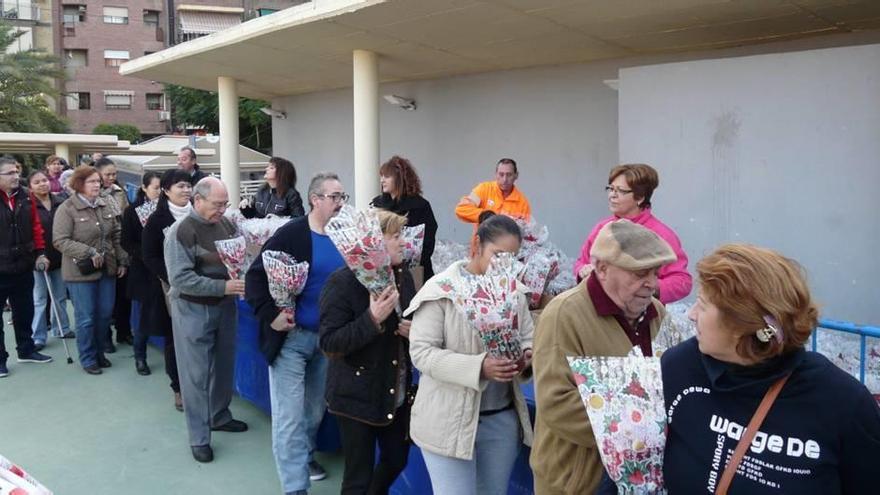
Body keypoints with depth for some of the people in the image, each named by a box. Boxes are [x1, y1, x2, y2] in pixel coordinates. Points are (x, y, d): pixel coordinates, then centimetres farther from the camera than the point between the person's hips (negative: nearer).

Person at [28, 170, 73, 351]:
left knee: (60, 296, 15)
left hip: (60, 257, 4)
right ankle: (39, 336, 12)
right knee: (40, 299, 4)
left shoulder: (60, 203, 3)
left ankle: (62, 328, 29)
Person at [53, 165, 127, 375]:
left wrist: (122, 261, 9)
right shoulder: (67, 209, -11)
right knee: (86, 318, 3)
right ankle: (88, 359, 18)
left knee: (105, 314, 11)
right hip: (81, 272, -6)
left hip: (107, 270, 6)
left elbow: (115, 235, 14)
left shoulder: (104, 206, 8)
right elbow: (60, 240, -17)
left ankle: (99, 352, 29)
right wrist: (88, 253, -22)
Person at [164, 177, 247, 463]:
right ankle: (199, 438, 13)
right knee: (196, 375, 2)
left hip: (225, 306, 6)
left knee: (223, 366, 19)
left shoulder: (226, 225, 1)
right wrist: (223, 287, -27)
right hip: (194, 310, -6)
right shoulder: (180, 232, -16)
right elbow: (180, 279, -23)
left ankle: (219, 417, 38)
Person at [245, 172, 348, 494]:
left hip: (327, 337, 5)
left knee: (316, 408, 21)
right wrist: (271, 315, -21)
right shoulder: (291, 234, -15)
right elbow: (256, 276, -15)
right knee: (289, 415, 1)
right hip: (291, 336, -5)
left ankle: (306, 455, 45)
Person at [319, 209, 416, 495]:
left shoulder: (403, 277, 2)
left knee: (397, 460, 23)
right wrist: (372, 319, -31)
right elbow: (329, 344, -21)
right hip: (357, 396, -6)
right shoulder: (343, 282, -18)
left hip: (397, 394, 7)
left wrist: (415, 330, -5)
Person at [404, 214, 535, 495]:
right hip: (450, 421, -5)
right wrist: (479, 366, -27)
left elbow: (530, 339, 11)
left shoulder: (513, 291, 5)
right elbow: (421, 352, -16)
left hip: (503, 418, 5)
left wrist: (527, 357, -14)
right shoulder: (440, 289, -10)